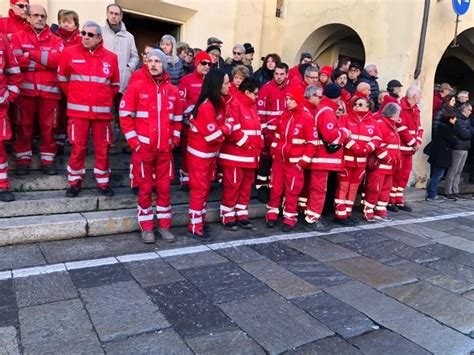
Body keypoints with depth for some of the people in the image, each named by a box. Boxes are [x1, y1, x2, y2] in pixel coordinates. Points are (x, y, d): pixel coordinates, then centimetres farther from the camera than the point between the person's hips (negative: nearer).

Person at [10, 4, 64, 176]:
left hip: (49, 90, 1)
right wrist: (45, 61, -9)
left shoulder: (55, 40, 11)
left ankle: (47, 159, 14)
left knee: (48, 126, 5)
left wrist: (31, 54, -9)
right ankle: (23, 158, 15)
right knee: (24, 126, 5)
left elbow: (57, 60, -9)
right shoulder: (17, 37, 9)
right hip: (25, 89, 0)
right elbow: (17, 60, -8)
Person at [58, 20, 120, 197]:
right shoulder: (69, 53, 1)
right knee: (78, 147, 3)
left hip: (102, 111, 1)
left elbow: (115, 85, 13)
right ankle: (74, 182, 17)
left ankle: (103, 182, 18)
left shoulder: (110, 57, 3)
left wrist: (104, 99, 10)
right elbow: (62, 80, 11)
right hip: (78, 110, -1)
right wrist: (75, 96, 13)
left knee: (102, 148, 6)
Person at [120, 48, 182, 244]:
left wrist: (175, 140, 6)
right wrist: (134, 142, -8)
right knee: (145, 187, 4)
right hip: (143, 147, -3)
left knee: (164, 187, 7)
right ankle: (146, 227, 16)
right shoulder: (137, 86, -2)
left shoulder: (172, 91, 8)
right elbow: (125, 115, -4)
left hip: (165, 148, 3)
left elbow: (177, 118, 16)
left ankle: (164, 225, 20)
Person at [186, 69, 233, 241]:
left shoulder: (219, 102, 5)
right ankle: (194, 228, 11)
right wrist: (227, 127, -11)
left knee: (205, 188, 16)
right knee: (199, 190, -1)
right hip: (200, 154, -9)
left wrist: (224, 128, -11)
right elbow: (213, 136, -26)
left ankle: (200, 222, 29)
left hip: (211, 153, 9)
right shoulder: (206, 107, -25)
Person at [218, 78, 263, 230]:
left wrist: (259, 143, 7)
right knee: (232, 186, -2)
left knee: (246, 185, 13)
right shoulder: (234, 103, -12)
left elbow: (257, 126, 21)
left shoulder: (252, 105, 18)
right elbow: (233, 129, -20)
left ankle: (242, 215, 24)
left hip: (250, 155, 9)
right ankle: (228, 218, 9)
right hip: (235, 155, -9)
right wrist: (246, 144, -15)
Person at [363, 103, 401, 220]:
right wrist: (386, 157, -16)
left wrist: (395, 159, 14)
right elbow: (376, 144, -23)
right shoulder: (379, 123, -13)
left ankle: (381, 210, 22)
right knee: (374, 187, -5)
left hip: (389, 165, 10)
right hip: (378, 164, -10)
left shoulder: (391, 124, 19)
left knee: (386, 187, 13)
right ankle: (368, 211, 4)